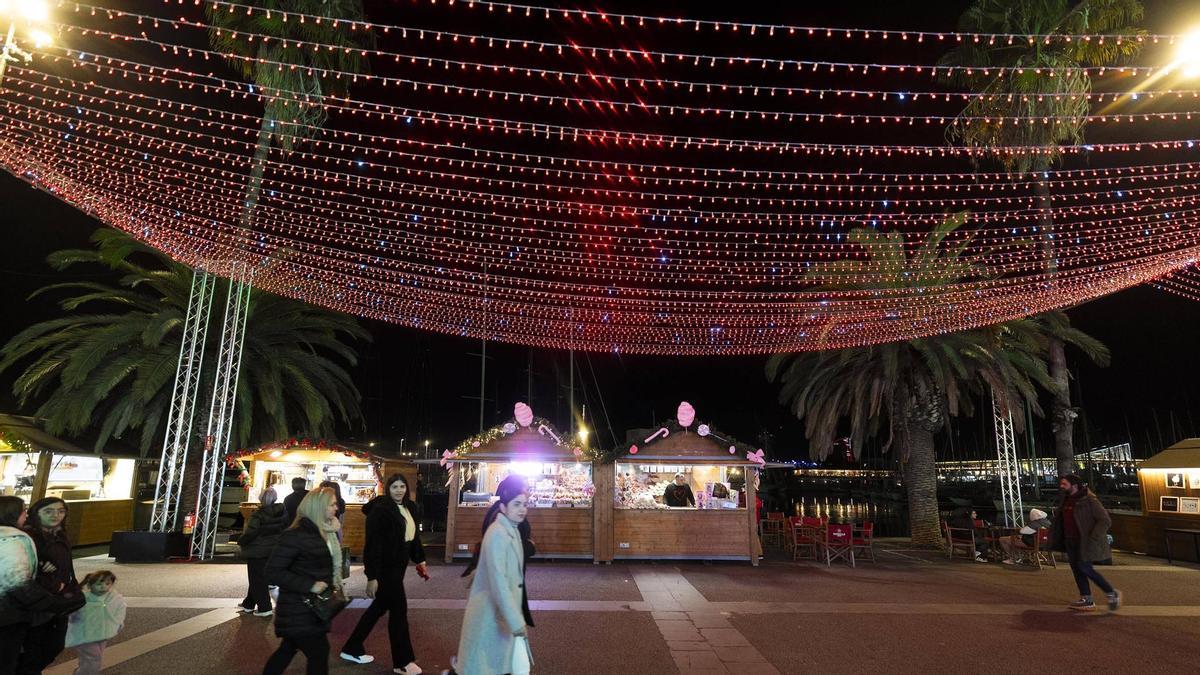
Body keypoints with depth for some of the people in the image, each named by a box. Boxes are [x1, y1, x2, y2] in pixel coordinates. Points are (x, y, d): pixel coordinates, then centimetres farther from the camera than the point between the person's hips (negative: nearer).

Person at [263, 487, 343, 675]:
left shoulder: (326, 533, 6)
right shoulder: (296, 534, -21)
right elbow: (273, 571, -22)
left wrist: (333, 583, 8)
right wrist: (309, 585, -25)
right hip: (298, 609, -8)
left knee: (288, 649, 21)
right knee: (319, 652, -4)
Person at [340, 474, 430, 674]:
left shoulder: (409, 508, 5)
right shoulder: (381, 509, -19)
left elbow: (414, 535, 16)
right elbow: (373, 544, -20)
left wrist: (420, 560, 17)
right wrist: (372, 576, -21)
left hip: (398, 566, 8)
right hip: (385, 567, -8)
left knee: (380, 606, 18)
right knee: (399, 609, -1)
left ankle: (352, 648, 35)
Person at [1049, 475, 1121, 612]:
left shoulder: (1089, 500, -15)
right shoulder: (1065, 500, 9)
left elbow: (1105, 520, -17)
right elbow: (1059, 519, 22)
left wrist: (1093, 539, -24)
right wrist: (1054, 537, 14)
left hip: (1084, 542, -8)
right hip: (1070, 541, 8)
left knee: (1084, 568, -9)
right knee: (1076, 569, 9)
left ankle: (1112, 593, 9)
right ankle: (1087, 600, 18)